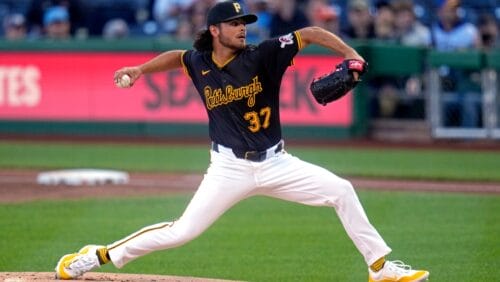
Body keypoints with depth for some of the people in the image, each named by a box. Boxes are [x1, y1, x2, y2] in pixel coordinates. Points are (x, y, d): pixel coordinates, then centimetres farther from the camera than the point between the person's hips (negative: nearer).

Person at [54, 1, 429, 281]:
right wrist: (141, 69, 13)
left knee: (341, 191, -10)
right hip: (230, 168, -1)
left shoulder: (262, 56, -8)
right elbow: (176, 56, 23)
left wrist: (350, 55, -25)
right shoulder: (199, 63, -1)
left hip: (275, 164, 1)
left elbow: (311, 33, -12)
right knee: (182, 232, -8)